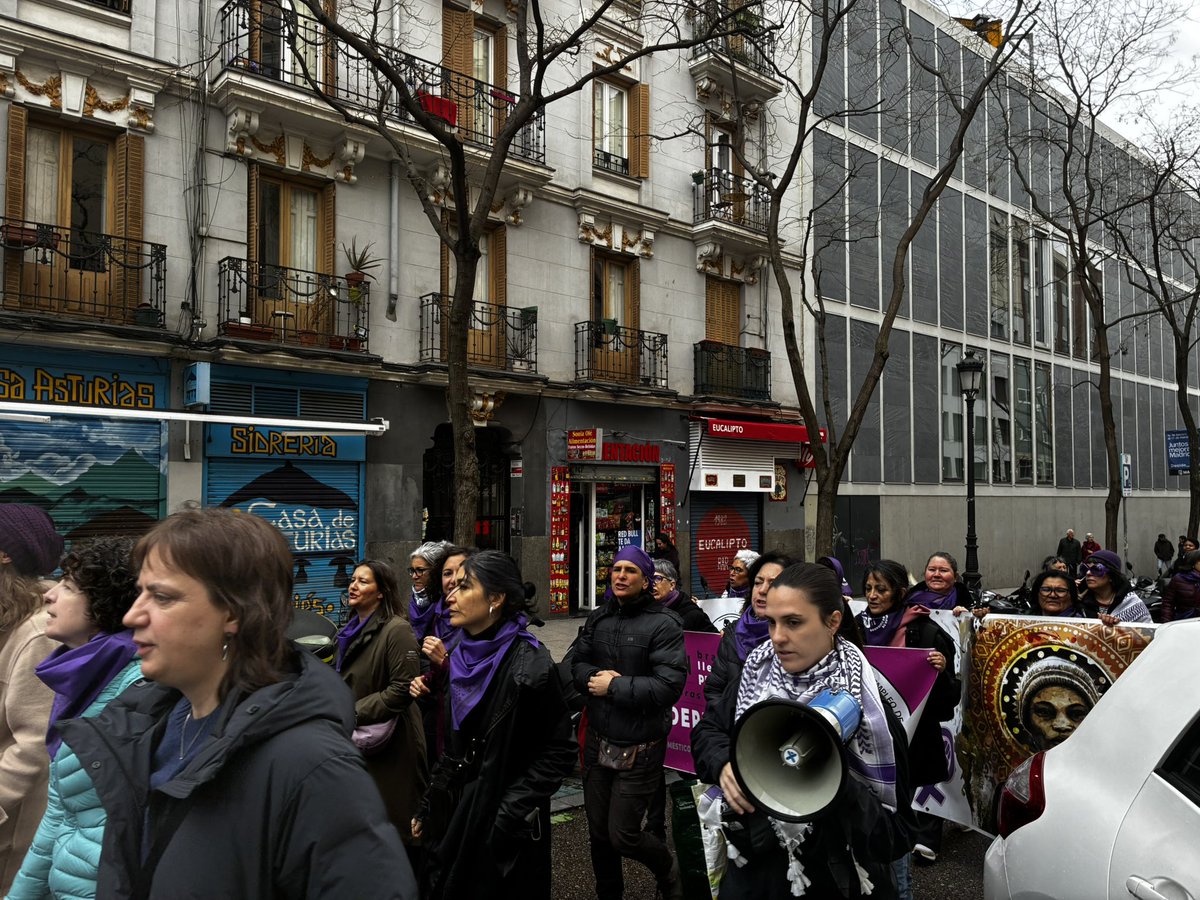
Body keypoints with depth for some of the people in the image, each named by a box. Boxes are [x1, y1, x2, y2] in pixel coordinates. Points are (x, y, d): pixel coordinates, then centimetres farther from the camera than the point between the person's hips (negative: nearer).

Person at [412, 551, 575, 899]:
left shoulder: (528, 665, -20)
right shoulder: (464, 658, 3)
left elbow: (559, 753, -16)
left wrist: (509, 815, -20)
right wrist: (429, 805, 12)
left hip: (503, 832, -7)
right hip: (456, 816, 7)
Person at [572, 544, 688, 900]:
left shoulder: (664, 624, -13)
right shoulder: (598, 618, 7)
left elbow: (668, 687, -21)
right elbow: (578, 664, 6)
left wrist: (613, 686, -17)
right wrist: (595, 677, -16)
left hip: (640, 750, -5)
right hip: (598, 742, 6)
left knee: (623, 836, 1)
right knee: (598, 833, 15)